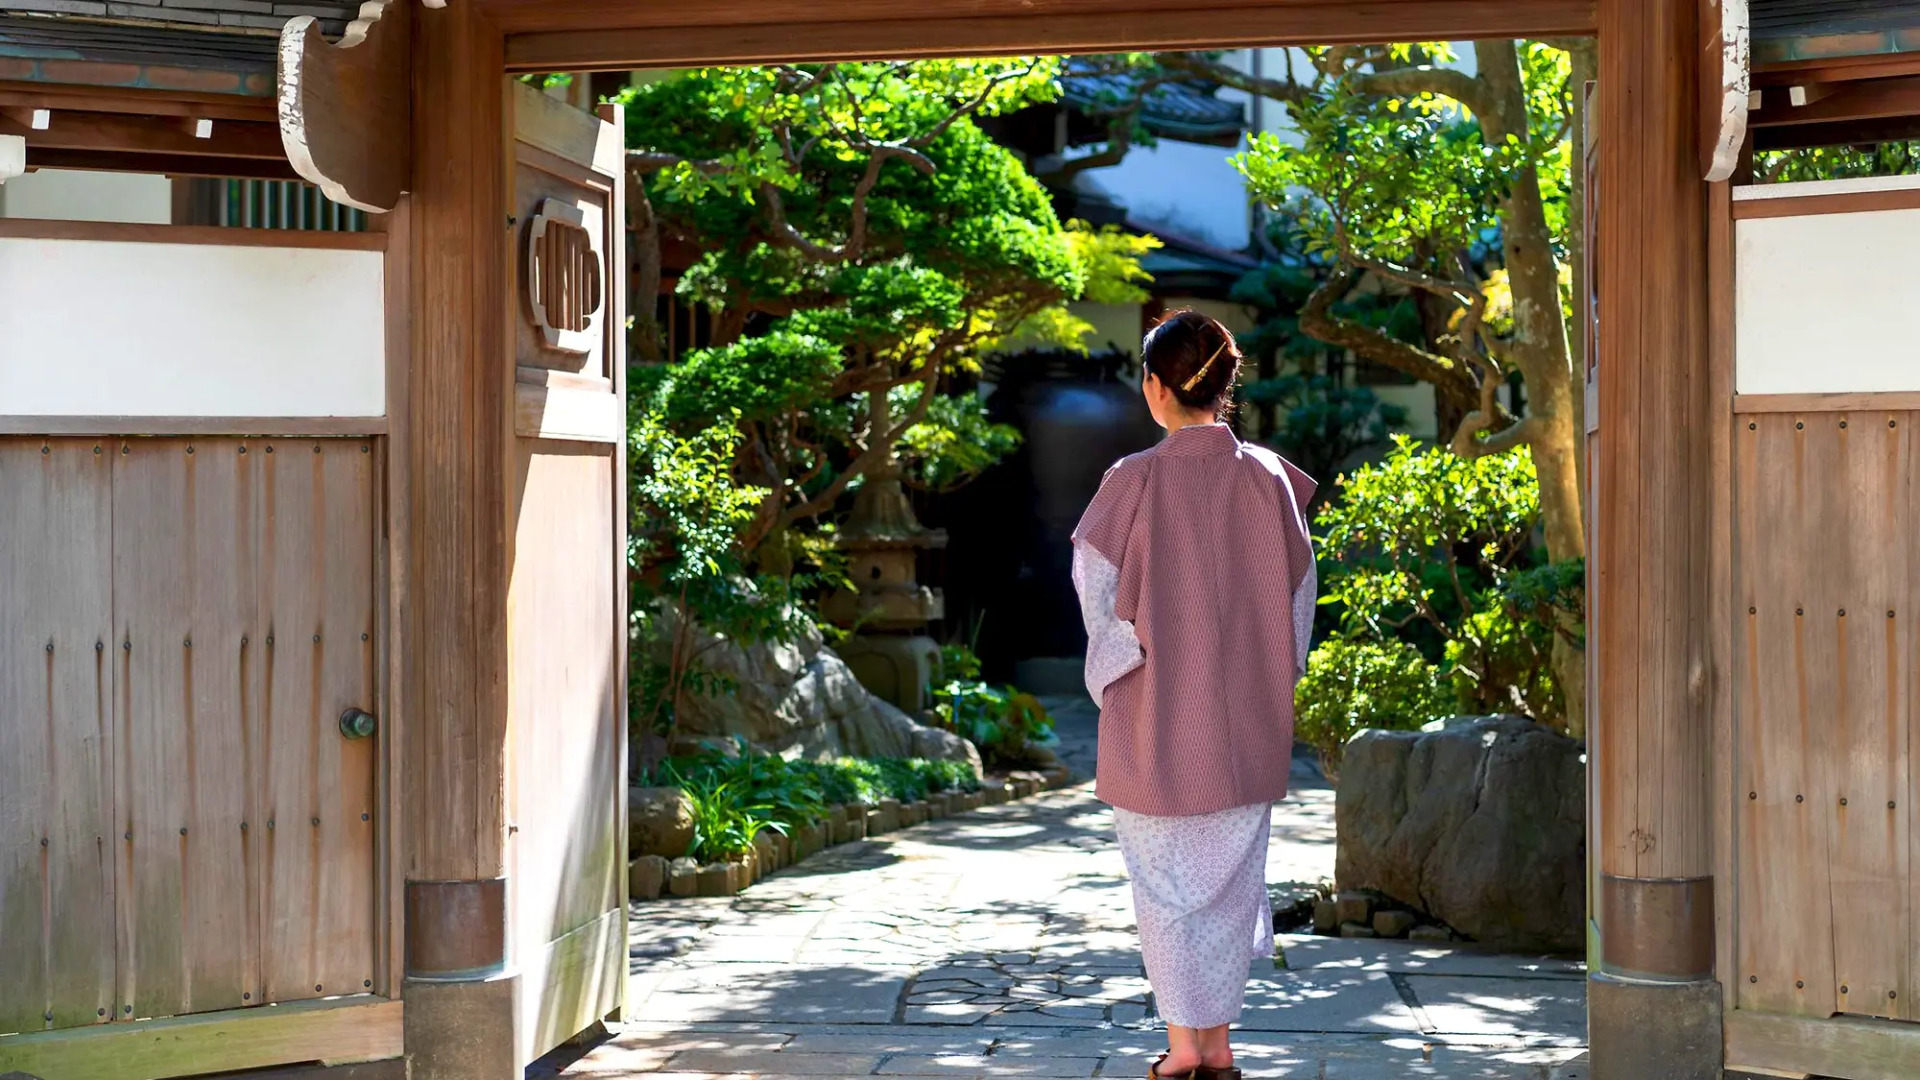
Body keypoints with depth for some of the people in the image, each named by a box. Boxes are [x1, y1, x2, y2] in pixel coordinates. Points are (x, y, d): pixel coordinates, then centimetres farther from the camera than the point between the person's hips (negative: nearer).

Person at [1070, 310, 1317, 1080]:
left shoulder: (1135, 483, -14)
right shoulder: (1270, 479, -4)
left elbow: (1101, 593, -8)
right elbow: (1297, 596, 3)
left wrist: (1112, 688, 6)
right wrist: (1266, 682, 14)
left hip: (1158, 711, -3)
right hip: (1248, 716, 3)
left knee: (1167, 876, 8)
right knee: (1232, 873, 13)